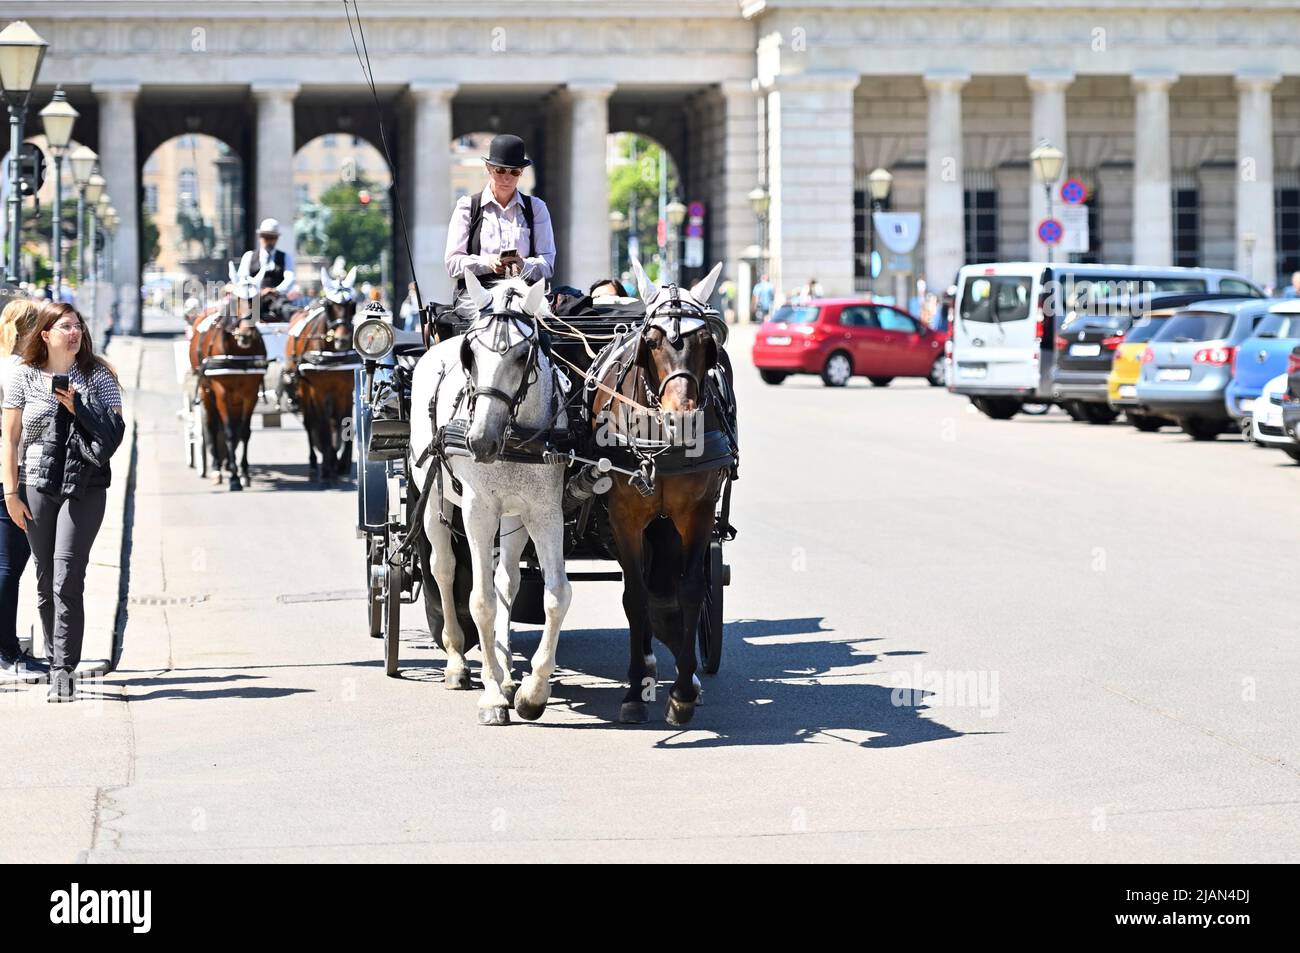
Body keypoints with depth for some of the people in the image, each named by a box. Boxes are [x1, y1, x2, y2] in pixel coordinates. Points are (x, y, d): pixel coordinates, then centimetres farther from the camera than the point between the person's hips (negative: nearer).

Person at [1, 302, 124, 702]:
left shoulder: (98, 376, 5)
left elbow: (115, 430, 3)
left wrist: (78, 408, -10)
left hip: (85, 488, -1)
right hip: (37, 487, 1)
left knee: (66, 581, -11)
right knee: (45, 582, 6)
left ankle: (63, 670, -11)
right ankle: (55, 658, 19)